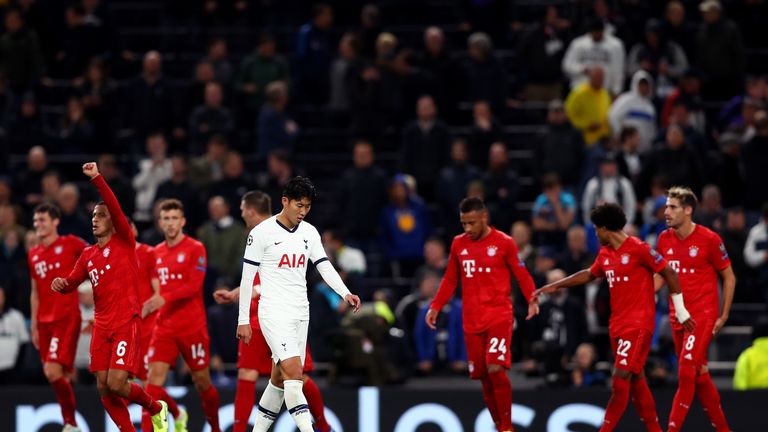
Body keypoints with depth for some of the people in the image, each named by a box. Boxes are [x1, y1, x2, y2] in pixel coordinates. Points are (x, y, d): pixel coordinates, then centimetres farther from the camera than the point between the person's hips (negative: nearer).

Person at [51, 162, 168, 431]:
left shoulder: (124, 242, -2)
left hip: (126, 323, -6)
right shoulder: (88, 255, 14)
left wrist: (97, 179, -25)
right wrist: (61, 284, -6)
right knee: (103, 387, -1)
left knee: (116, 384, -15)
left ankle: (156, 408, 12)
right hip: (101, 326, 6)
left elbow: (115, 208, -17)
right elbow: (72, 283, 17)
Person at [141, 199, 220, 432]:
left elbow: (194, 285, -18)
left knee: (202, 382, 7)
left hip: (193, 327, -4)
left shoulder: (195, 249, -6)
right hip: (164, 328, 4)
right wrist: (151, 304, 11)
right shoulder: (157, 253, 12)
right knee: (154, 381, -12)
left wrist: (165, 298, -30)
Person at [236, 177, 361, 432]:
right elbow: (247, 277, -5)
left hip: (300, 313, 6)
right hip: (274, 313, -6)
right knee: (293, 371, -19)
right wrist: (243, 320, -5)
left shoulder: (309, 233, 9)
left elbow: (325, 267, 4)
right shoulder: (262, 232, -8)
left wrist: (346, 294, -15)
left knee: (281, 378, 9)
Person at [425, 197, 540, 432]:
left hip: (499, 316, -5)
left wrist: (532, 299, -17)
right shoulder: (458, 244, 10)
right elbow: (450, 280, 18)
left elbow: (522, 275, -2)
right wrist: (435, 306, 11)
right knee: (483, 376, 5)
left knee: (495, 369, -18)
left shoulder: (504, 243, -3)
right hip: (472, 321, 5)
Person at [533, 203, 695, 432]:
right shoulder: (605, 254, 12)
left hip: (638, 325, -8)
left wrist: (681, 312, -6)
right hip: (618, 325, 8)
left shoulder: (638, 249, -12)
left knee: (620, 380, -12)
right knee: (636, 381, 9)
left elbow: (669, 274, -8)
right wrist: (555, 286, 32)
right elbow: (589, 275, 30)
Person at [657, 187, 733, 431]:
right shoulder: (665, 239, 5)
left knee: (687, 372, -15)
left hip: (703, 316, -6)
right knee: (700, 376, 11)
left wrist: (723, 316, -4)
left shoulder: (709, 239, -11)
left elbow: (729, 277, -2)